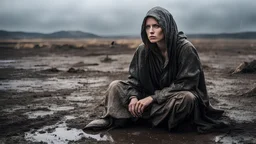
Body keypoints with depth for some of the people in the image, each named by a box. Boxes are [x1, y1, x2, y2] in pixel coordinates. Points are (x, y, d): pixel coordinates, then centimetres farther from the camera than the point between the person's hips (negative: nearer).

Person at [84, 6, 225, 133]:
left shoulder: (185, 48, -21)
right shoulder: (143, 49, -7)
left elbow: (185, 84, -22)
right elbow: (134, 77, -2)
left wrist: (153, 98, -26)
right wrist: (134, 97, -24)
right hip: (150, 97, 4)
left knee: (187, 98, -39)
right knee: (116, 86, -7)